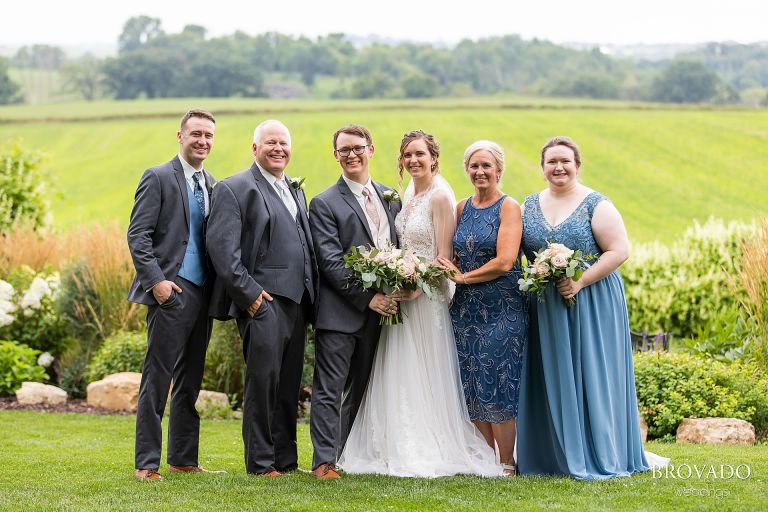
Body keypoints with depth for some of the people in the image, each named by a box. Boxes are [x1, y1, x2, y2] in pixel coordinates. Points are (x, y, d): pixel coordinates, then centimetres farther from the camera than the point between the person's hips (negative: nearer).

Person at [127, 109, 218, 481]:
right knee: (157, 377, -6)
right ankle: (146, 463, -2)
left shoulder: (213, 185, 15)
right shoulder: (158, 178, -4)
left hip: (203, 293, 7)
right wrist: (156, 280, -18)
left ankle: (183, 458, 19)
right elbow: (137, 236, -9)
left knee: (190, 380, 11)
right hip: (171, 292, -7)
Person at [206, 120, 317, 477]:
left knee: (289, 384, 11)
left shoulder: (296, 191, 22)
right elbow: (222, 246, -12)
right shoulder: (234, 189, -2)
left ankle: (285, 459, 18)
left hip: (297, 301, 7)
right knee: (263, 381, -8)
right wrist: (248, 292, -17)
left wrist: (311, 294, 12)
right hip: (263, 300, -7)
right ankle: (260, 461, -1)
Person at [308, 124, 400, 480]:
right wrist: (367, 298, -17)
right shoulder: (325, 204, -4)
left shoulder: (391, 198, 13)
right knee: (329, 389, -4)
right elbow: (331, 262, -11)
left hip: (380, 311, 5)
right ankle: (324, 461, -2)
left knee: (360, 390, 11)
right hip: (340, 313, -5)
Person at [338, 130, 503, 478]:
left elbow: (444, 256, -15)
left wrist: (417, 288, -23)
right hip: (402, 293, 8)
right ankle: (405, 451, 16)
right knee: (400, 375, 9)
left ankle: (433, 452, 5)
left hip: (427, 295, -8)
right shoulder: (408, 194, 13)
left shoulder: (440, 196, -11)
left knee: (425, 375, -3)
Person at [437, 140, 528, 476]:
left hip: (502, 308, -6)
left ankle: (507, 462, 4)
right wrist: (452, 272, 0)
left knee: (497, 383, -5)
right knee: (473, 385, 6)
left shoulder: (509, 207, -7)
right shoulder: (462, 208, 11)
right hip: (466, 308, 6)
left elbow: (504, 262, -16)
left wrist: (464, 277, -9)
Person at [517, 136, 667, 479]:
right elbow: (520, 251, 16)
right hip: (545, 308, 5)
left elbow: (619, 251, -11)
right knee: (551, 379, 6)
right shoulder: (530, 205, 10)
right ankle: (553, 455, 14)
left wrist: (581, 281, -19)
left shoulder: (596, 205, -5)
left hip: (590, 305, -5)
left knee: (590, 375, -3)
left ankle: (599, 456, 5)